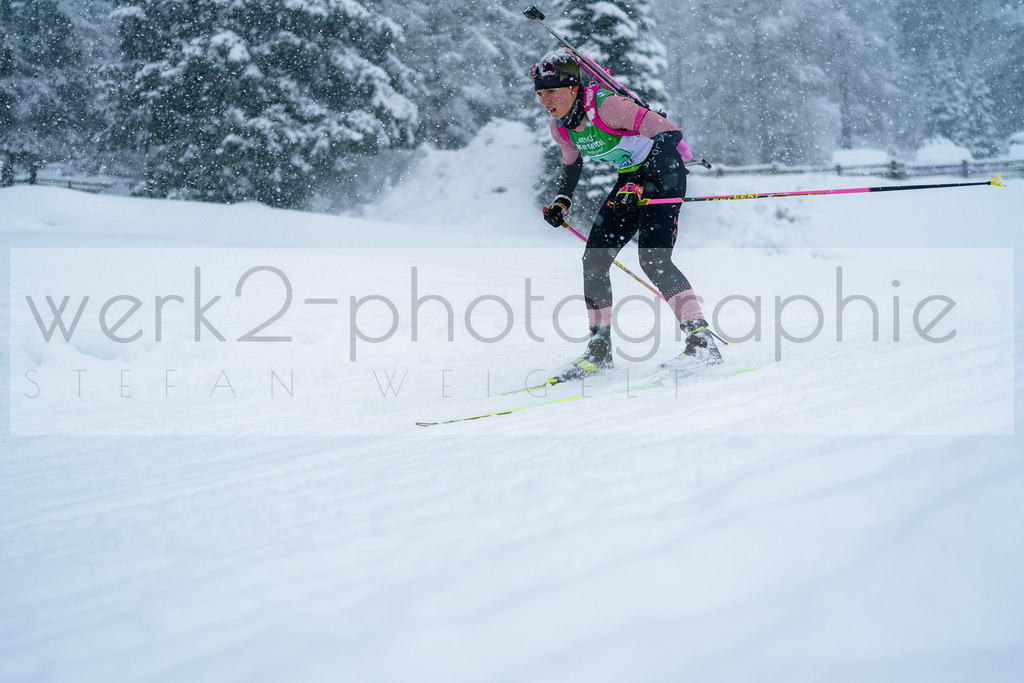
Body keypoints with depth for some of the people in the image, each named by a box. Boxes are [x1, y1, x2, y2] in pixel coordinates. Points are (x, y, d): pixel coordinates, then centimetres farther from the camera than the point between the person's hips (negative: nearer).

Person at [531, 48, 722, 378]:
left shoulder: (607, 106, -28)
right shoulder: (560, 128, -3)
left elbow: (670, 134, -29)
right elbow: (572, 165, 19)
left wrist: (641, 185, -36)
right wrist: (562, 202, 3)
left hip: (663, 173, -8)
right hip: (631, 179, 8)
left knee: (653, 259, -23)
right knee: (594, 259, 0)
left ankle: (702, 341, -23)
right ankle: (600, 347, 11)